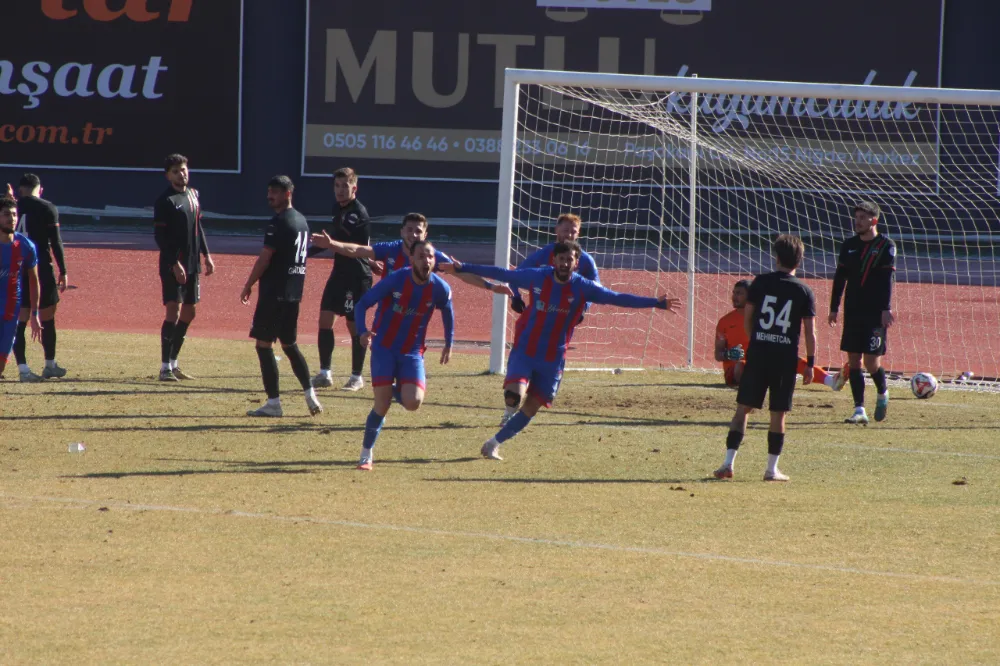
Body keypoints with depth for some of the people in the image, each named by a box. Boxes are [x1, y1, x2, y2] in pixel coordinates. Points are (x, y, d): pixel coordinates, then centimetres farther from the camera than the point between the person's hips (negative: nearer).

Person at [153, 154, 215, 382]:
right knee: (173, 311, -13)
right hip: (172, 266, -8)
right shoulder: (165, 201, -11)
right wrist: (175, 264, -20)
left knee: (188, 313, 11)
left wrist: (206, 255, 16)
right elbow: (160, 236, -15)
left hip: (192, 265, 8)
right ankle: (165, 367, -11)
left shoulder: (193, 195, 13)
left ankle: (173, 363, 21)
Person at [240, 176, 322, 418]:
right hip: (294, 293, 9)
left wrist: (248, 286, -6)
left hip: (274, 292, -9)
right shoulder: (301, 221, 14)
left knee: (264, 344, -4)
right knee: (289, 345, 18)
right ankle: (310, 394, 11)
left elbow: (264, 259, -16)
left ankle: (273, 402, -6)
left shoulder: (279, 222, -14)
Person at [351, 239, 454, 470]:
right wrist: (362, 331, -28)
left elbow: (447, 312, 15)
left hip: (412, 352, 2)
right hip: (384, 348, -2)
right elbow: (363, 303, -11)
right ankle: (366, 454, 8)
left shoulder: (440, 288, -8)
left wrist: (449, 344, 20)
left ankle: (396, 390, 20)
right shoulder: (395, 280, -15)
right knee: (382, 405, -11)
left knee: (413, 403, -17)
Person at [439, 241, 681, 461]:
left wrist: (656, 303, -13)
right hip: (524, 350, -1)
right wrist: (462, 268, 6)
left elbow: (618, 298, -6)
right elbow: (501, 274, 4)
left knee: (530, 409, 4)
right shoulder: (537, 278, -5)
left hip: (553, 360, 1)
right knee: (514, 395, -25)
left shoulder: (583, 288, -6)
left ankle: (495, 442, 20)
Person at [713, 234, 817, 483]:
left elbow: (747, 318, 5)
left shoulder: (761, 283, 2)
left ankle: (728, 462, -2)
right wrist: (810, 364, 5)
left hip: (758, 352, 1)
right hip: (786, 357, -1)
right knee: (778, 414, 6)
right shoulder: (804, 292, -1)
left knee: (743, 408, 5)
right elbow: (810, 332, -2)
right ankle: (772, 469, 7)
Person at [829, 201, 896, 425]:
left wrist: (886, 309, -18)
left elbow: (888, 279, -10)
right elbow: (839, 278, 13)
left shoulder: (886, 246, -4)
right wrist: (834, 308, 10)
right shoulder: (849, 246, 10)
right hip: (853, 312, 5)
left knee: (872, 362, -8)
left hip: (876, 314, -5)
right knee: (853, 361, 1)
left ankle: (882, 394, 22)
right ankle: (859, 410, 4)